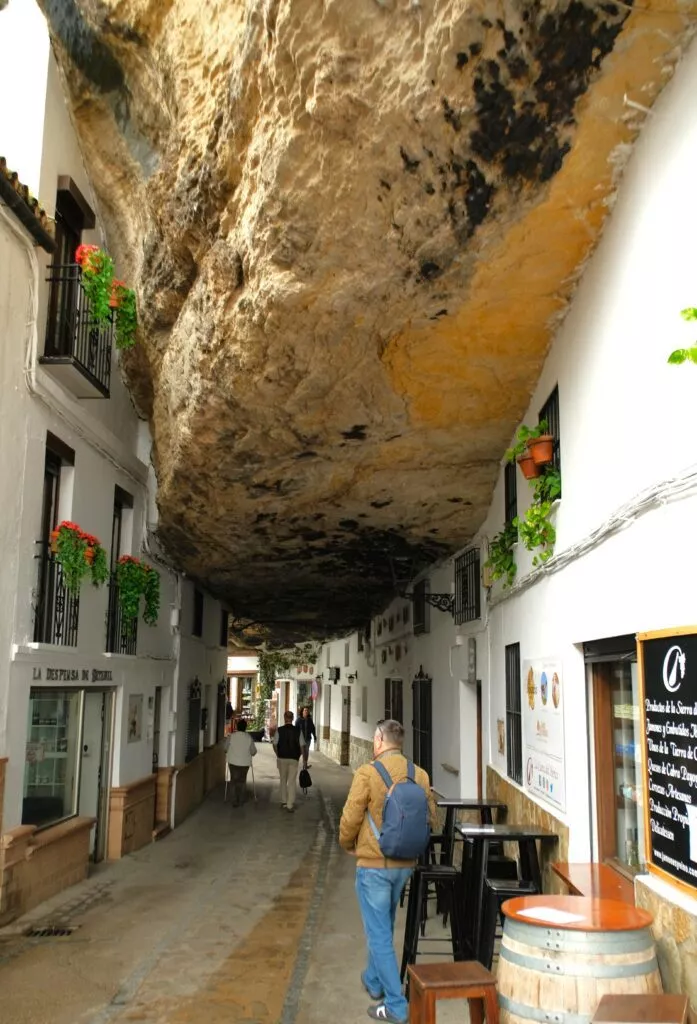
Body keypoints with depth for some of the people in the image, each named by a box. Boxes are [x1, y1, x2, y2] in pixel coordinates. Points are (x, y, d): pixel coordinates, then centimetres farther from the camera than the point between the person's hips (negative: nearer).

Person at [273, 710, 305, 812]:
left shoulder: (279, 730, -9)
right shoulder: (298, 731, -6)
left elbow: (275, 745, -4)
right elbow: (301, 746, -4)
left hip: (282, 758, 1)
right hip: (294, 759, 0)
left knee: (283, 780, 18)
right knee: (292, 781, 3)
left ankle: (284, 801, 27)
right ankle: (290, 805, 0)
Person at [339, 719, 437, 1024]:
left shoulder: (367, 773, -17)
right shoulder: (420, 775, -3)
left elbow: (350, 818, -13)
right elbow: (430, 818, 4)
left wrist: (348, 845, 7)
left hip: (373, 864, -6)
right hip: (405, 864, 6)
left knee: (379, 934, 5)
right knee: (383, 927, 24)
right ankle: (374, 981, 41)